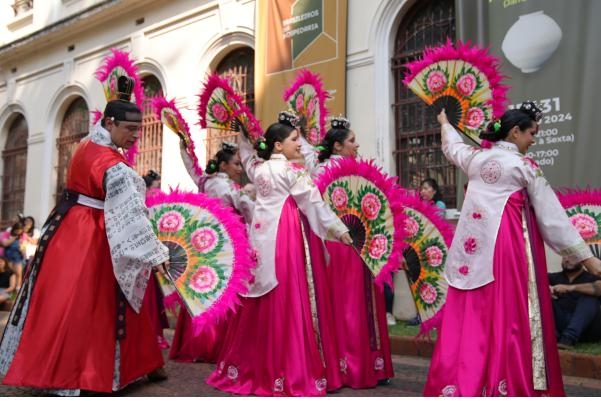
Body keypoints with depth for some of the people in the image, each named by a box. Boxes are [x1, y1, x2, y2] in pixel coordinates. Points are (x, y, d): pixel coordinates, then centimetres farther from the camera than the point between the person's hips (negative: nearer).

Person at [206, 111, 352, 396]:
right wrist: (339, 229, 2)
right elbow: (314, 203, -5)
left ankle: (247, 365, 21)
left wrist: (243, 133, 39)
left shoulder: (258, 167, 12)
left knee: (263, 303, 13)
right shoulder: (292, 170, -6)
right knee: (289, 301, -5)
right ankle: (293, 372, -1)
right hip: (288, 236, -7)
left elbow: (247, 155, 35)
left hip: (263, 237, 7)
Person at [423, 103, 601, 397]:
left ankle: (456, 386, 9)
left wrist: (445, 124, 57)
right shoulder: (524, 166, -2)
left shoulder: (475, 158, 11)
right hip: (507, 246, -5)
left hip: (473, 249, 5)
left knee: (469, 314, 6)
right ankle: (509, 387, 3)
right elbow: (551, 215, -3)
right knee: (508, 315, -1)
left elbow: (453, 146, 35)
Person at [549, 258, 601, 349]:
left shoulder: (592, 278, 10)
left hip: (588, 328, -2)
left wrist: (571, 288, -26)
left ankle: (568, 338, -42)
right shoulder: (554, 277, 18)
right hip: (560, 325, 2)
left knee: (590, 297, -23)